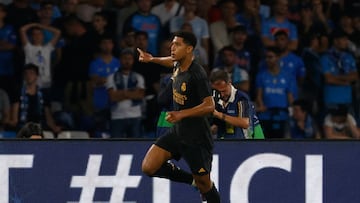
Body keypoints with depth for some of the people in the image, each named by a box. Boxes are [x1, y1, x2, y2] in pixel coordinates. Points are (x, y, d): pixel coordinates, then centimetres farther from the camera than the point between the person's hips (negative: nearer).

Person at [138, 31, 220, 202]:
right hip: (177, 131, 8)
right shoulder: (178, 65, 3)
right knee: (149, 167, -5)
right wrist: (152, 59, 29)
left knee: (204, 184, 0)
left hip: (196, 137, -8)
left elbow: (209, 106, -27)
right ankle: (193, 180, 13)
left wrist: (182, 114, -35)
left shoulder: (197, 74, -22)